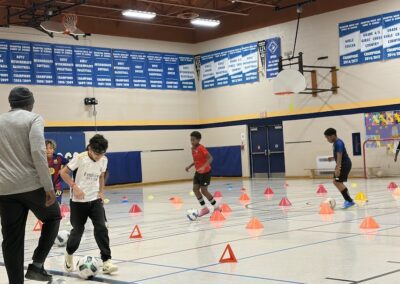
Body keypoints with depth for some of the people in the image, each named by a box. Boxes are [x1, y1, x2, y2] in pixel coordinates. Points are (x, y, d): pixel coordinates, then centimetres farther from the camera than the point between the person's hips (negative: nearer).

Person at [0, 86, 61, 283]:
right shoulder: (33, 118, -2)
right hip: (31, 184, -4)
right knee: (53, 217, 20)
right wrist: (49, 186, -14)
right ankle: (37, 264, 8)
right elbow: (37, 152, -15)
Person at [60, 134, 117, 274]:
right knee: (78, 230, 6)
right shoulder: (80, 158, -16)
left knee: (101, 228, -10)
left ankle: (106, 262, -9)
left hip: (95, 199, 3)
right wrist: (75, 187, -18)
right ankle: (69, 254, 35)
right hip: (79, 200, -3)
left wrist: (101, 192, 5)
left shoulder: (103, 160, -2)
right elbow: (64, 172, -9)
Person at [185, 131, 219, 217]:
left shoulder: (201, 148, -21)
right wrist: (190, 166, 7)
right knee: (195, 189, 1)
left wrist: (203, 167, -41)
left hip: (206, 172, -8)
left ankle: (216, 207, 11)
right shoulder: (193, 149, 4)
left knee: (204, 190, -6)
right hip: (198, 172, 8)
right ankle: (204, 208, 11)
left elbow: (210, 158, -29)